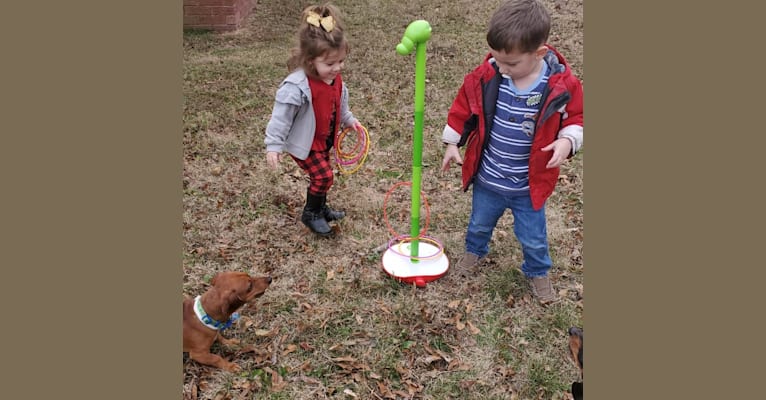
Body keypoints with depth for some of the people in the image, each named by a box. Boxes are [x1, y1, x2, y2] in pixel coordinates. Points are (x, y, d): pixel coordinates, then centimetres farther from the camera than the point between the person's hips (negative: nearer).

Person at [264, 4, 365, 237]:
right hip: (304, 144, -8)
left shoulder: (336, 79, -6)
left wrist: (349, 121, 22)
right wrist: (273, 145, -26)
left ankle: (321, 209, 43)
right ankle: (311, 214, 12)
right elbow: (281, 117, -27)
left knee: (321, 175, 21)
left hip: (324, 141, 8)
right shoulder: (297, 86, -31)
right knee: (323, 175, -10)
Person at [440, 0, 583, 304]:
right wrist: (452, 143, 1)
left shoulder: (562, 85, -20)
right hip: (487, 180, 2)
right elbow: (463, 108, -1)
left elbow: (576, 117, -3)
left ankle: (537, 273, 48)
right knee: (479, 224, 28)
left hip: (530, 185, -1)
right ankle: (475, 251, 60)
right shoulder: (485, 76, -17)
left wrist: (567, 140, -23)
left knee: (533, 238, 18)